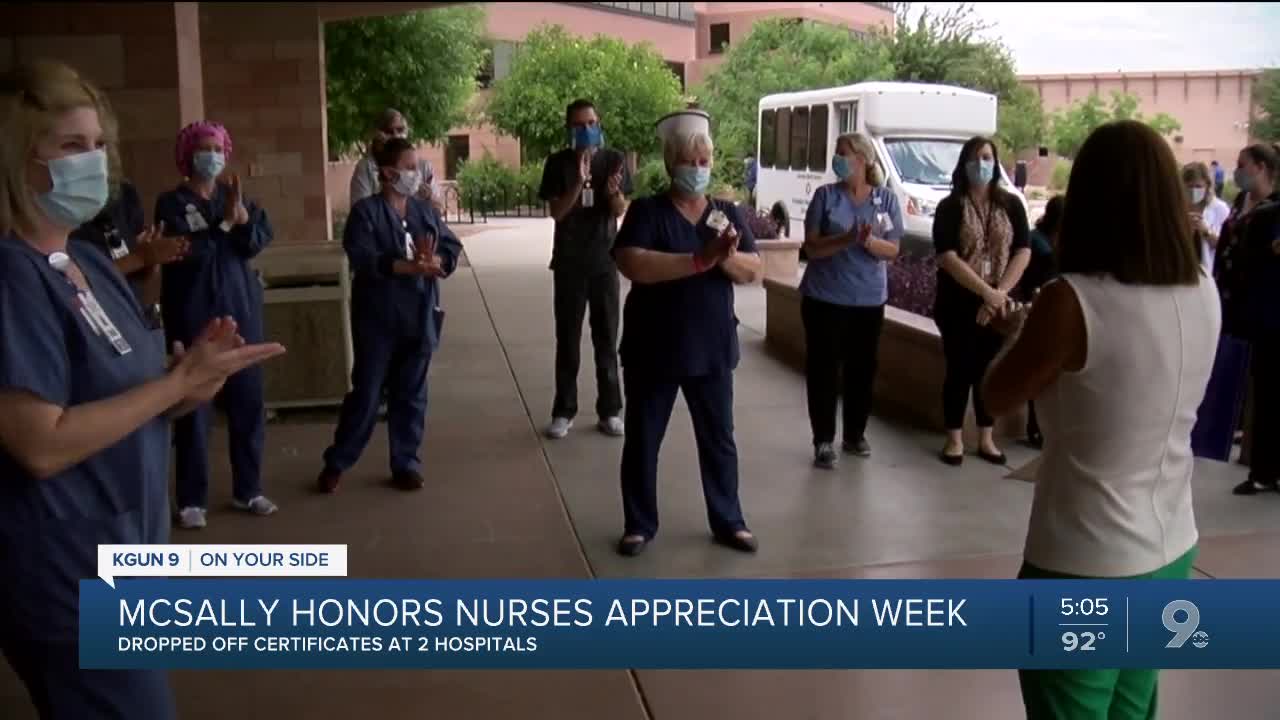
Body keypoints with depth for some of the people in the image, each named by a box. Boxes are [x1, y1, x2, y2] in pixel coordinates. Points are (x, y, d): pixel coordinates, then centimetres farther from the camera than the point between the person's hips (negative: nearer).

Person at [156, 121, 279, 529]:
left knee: (248, 402, 8)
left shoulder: (236, 197, 12)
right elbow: (187, 250, -17)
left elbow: (256, 242, -3)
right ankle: (192, 499, 8)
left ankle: (248, 490, 20)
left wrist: (240, 210, -17)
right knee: (194, 407, -1)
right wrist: (225, 221, -16)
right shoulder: (172, 203, -2)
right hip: (194, 318, -4)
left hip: (240, 314, 4)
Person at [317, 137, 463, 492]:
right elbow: (362, 257, -20)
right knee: (366, 393, 2)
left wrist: (435, 261, -20)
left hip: (419, 317, 4)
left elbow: (452, 248, 3)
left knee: (411, 394, 10)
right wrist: (409, 266, -31)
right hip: (378, 319, -4)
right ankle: (336, 463, 17)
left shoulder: (425, 210, 9)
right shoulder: (366, 211, -6)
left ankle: (406, 464, 22)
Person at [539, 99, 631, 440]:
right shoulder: (558, 163, -2)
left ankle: (610, 411, 10)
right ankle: (564, 411, 10)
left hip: (604, 261, 1)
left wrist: (613, 191, -26)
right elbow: (556, 212, -10)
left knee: (606, 338, 4)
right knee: (567, 338, 3)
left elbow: (620, 211, -4)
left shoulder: (613, 159, 1)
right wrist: (579, 182, -25)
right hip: (569, 262, -1)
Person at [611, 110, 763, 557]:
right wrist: (700, 259, -29)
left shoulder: (728, 214, 6)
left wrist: (727, 257, -24)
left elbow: (755, 272, -1)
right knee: (643, 440, 7)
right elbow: (632, 265, -23)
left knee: (719, 439, 12)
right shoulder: (647, 212, -7)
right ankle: (640, 525, 22)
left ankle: (728, 523, 26)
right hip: (653, 350, -3)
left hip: (712, 348, 3)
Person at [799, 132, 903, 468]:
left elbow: (892, 251, -2)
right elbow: (812, 247, -7)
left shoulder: (886, 199, 1)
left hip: (869, 300, 2)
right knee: (823, 369, -1)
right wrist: (846, 239, -23)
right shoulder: (825, 195, -3)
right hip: (825, 298, -2)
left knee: (862, 369, 10)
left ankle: (855, 434, 25)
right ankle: (824, 440, 7)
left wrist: (868, 241, -23)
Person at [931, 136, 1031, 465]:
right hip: (958, 302, -2)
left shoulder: (1011, 205, 5)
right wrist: (987, 291, -22)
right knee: (959, 369, 2)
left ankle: (986, 439, 20)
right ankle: (954, 438, 13)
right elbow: (947, 257, -14)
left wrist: (1000, 293, -15)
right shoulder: (950, 207, -4)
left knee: (990, 370, 9)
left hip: (998, 304, 3)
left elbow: (1023, 252, -2)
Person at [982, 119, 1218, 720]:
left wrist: (1028, 328, 5)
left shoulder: (1073, 301, -23)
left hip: (1085, 564, -6)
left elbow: (997, 397, -8)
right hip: (1171, 550, 6)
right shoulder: (1203, 293, -3)